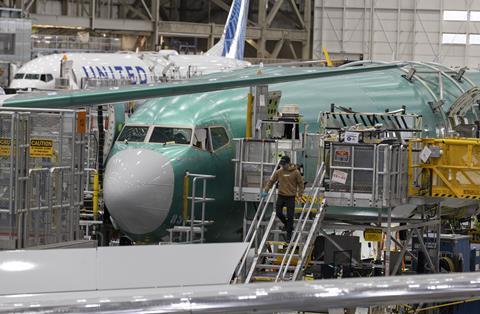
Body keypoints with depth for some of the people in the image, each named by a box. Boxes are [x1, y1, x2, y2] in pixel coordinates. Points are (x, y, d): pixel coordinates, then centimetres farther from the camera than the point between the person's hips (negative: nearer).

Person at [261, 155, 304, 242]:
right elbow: (271, 181, 7)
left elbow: (300, 183, 1)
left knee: (290, 217, -2)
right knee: (278, 213, 1)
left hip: (291, 197, -3)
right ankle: (286, 224, 32)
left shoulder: (295, 172, -7)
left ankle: (289, 235, 6)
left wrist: (300, 195, -3)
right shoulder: (279, 172, 0)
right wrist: (266, 191, 1)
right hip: (281, 196, 3)